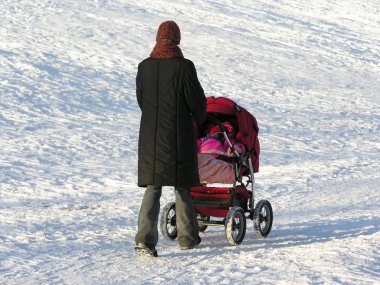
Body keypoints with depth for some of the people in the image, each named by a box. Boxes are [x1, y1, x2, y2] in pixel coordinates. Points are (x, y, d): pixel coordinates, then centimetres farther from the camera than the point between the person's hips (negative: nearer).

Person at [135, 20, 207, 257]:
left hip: (150, 135, 3)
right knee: (182, 185, 13)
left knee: (152, 187, 5)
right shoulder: (183, 67, -13)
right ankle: (187, 237, 23)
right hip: (180, 136, -3)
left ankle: (145, 239, -9)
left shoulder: (144, 67, 0)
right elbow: (197, 100, -6)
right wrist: (199, 120, 15)